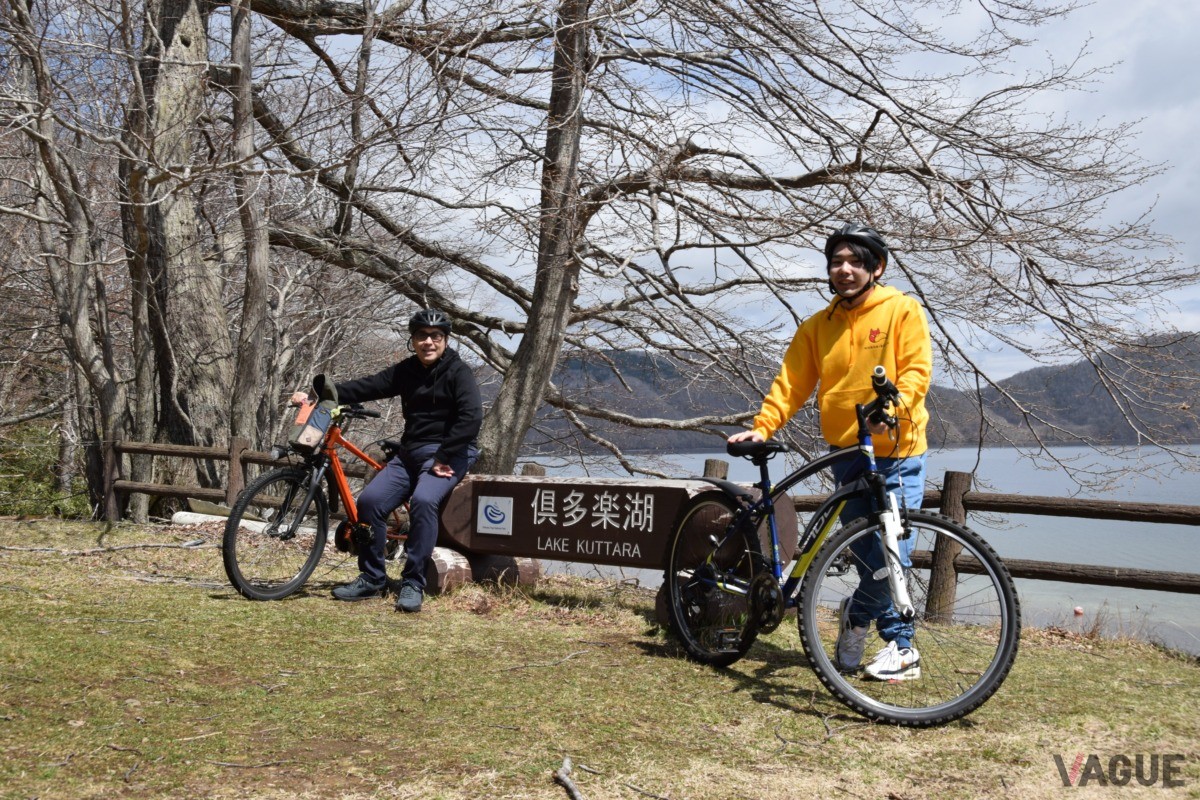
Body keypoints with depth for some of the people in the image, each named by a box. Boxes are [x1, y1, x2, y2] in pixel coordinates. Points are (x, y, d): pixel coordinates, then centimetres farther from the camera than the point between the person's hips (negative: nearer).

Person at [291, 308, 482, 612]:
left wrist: (442, 458, -21)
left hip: (448, 454, -6)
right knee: (370, 500, -12)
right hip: (410, 451, 6)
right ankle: (372, 579, 2)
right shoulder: (406, 371, 12)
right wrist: (318, 392, -7)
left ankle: (413, 584, -25)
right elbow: (366, 387, 4)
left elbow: (471, 417, -18)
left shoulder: (457, 371, -6)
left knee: (423, 500, -33)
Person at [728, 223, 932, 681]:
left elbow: (917, 369, -10)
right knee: (871, 557, 7)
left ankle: (856, 617, 18)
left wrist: (893, 406, -29)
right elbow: (792, 383, 7)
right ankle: (901, 647, 21)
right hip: (847, 454, 4)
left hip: (896, 453, -4)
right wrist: (762, 428, -6)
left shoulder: (902, 311, -1)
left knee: (890, 553, -7)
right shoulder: (817, 327, 11)